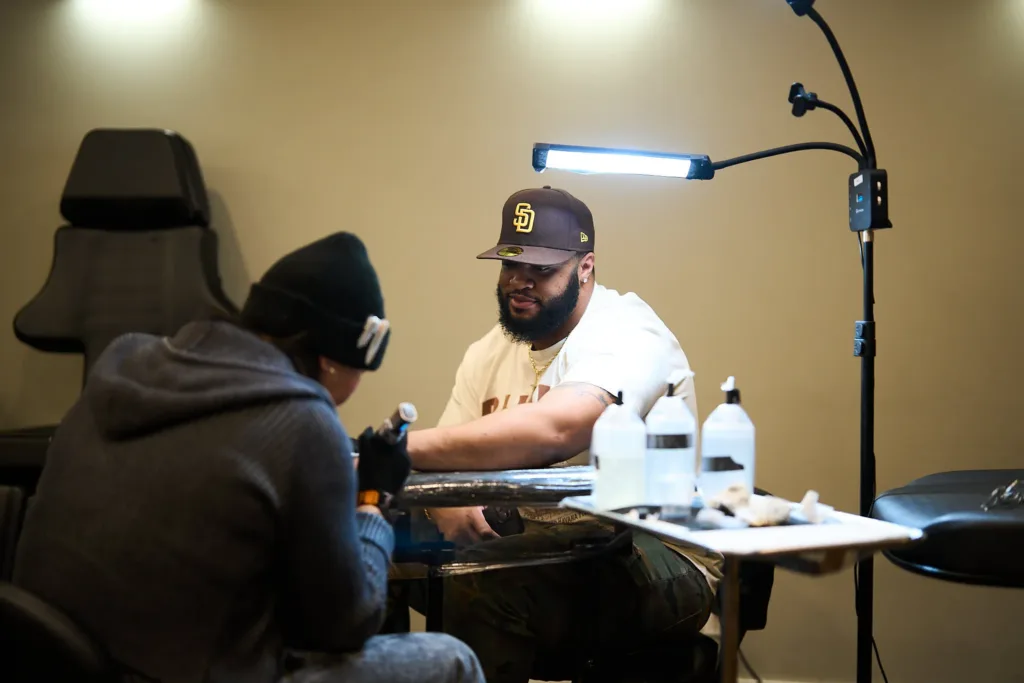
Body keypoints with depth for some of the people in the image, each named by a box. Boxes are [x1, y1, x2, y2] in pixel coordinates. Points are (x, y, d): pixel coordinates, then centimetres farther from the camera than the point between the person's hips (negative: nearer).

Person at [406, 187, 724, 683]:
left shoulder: (626, 334, -14)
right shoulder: (489, 353, 12)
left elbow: (554, 429, -34)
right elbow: (447, 461, 7)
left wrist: (405, 449, -36)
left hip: (657, 567, -7)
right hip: (540, 555, 7)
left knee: (480, 576, -31)